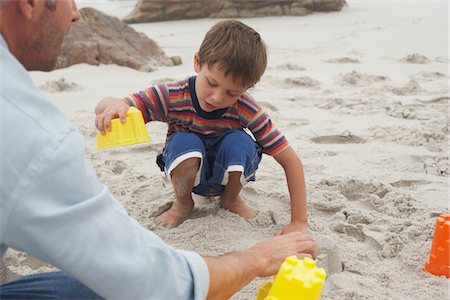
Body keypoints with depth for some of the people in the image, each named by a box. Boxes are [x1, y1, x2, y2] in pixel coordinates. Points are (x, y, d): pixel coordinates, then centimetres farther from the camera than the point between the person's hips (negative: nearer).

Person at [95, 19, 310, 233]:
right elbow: (103, 108, -30)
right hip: (188, 173, 0)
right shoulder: (172, 97, -27)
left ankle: (231, 199, 0)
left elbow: (290, 160, -23)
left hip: (229, 173, 1)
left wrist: (299, 221, -27)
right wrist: (115, 105, -57)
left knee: (239, 142, -33)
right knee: (184, 142, -35)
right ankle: (182, 203, -3)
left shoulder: (246, 110, -27)